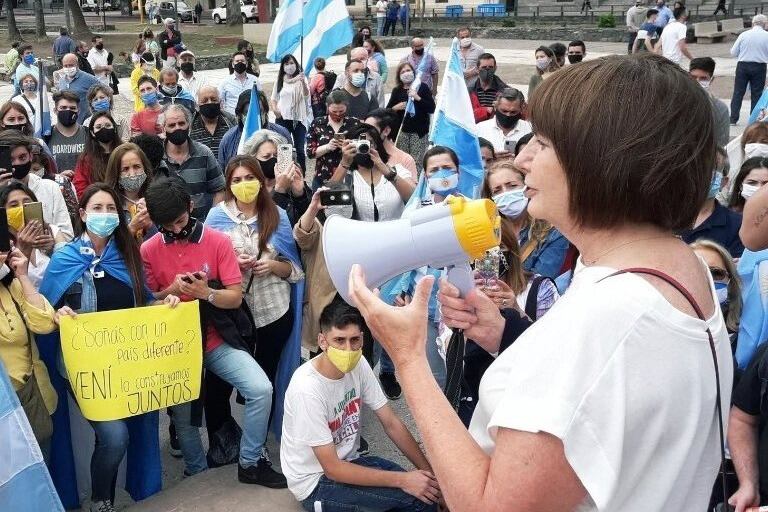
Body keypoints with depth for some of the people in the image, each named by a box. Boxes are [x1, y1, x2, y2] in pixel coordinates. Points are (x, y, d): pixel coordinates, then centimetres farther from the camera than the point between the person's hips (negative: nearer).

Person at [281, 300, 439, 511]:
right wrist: (402, 480, -26)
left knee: (426, 487, -6)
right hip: (316, 482, -7)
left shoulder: (359, 364, -10)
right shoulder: (307, 389, -30)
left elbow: (391, 423, -2)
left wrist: (428, 470, -11)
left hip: (347, 461, 7)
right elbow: (332, 469, -26)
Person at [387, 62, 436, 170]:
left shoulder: (422, 87, 2)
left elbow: (432, 109, -6)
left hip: (419, 131, -2)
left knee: (417, 162, -8)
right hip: (401, 131, 2)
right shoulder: (396, 91, 8)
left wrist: (418, 98, -17)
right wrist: (395, 107, -7)